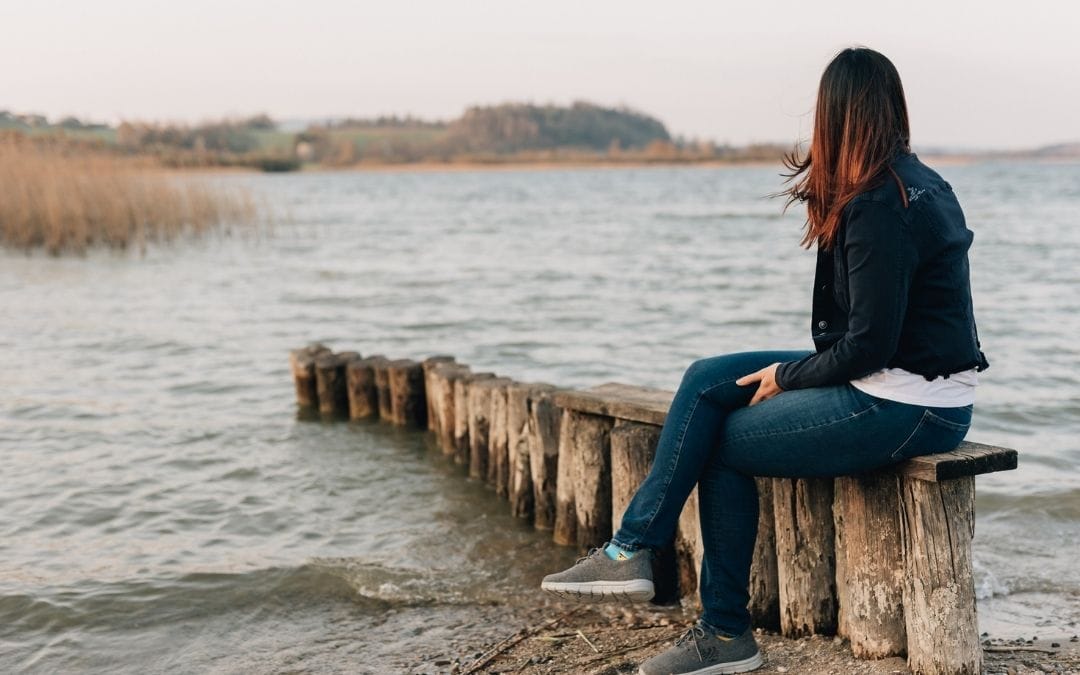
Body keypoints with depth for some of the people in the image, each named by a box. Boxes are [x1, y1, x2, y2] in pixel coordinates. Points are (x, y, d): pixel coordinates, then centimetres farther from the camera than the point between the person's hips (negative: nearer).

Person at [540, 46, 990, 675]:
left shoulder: (877, 207, -20)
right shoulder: (916, 182, 11)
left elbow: (868, 345, -21)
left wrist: (787, 377, -4)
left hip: (903, 408, -10)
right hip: (907, 384, 10)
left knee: (723, 443, 1)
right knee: (707, 381, 6)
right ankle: (632, 550, 7)